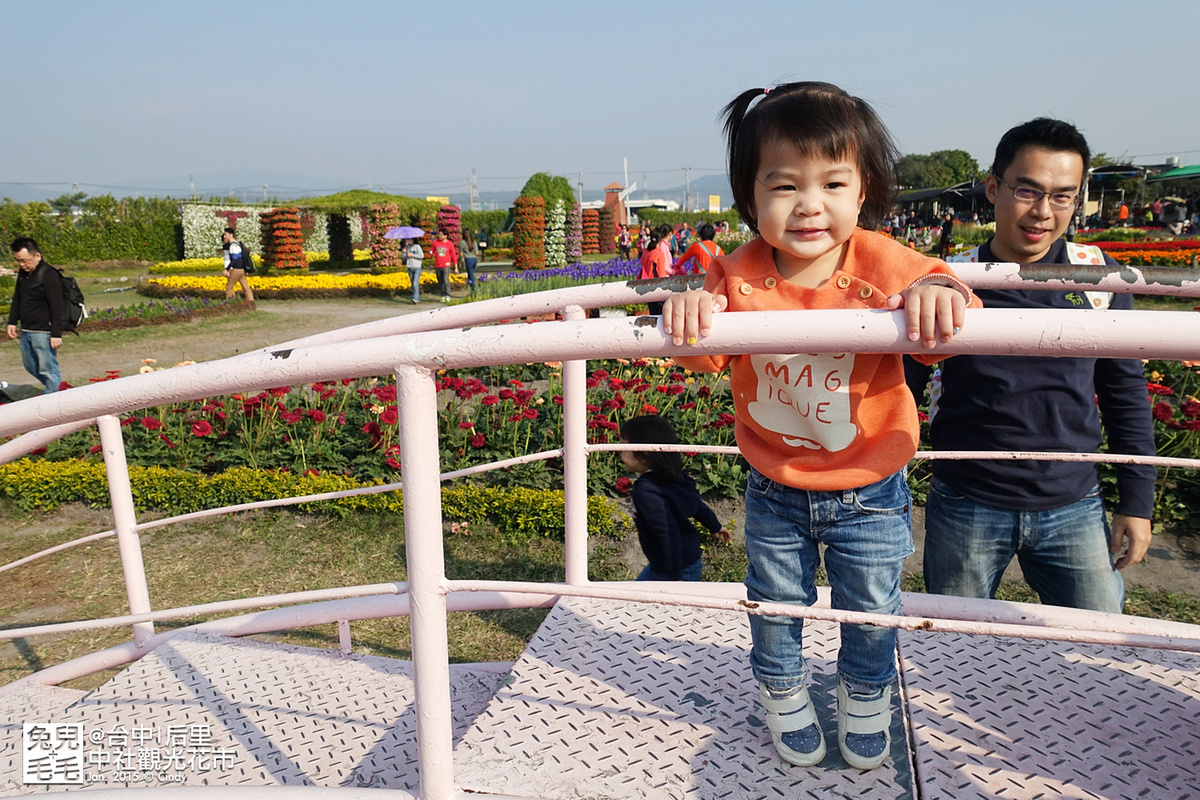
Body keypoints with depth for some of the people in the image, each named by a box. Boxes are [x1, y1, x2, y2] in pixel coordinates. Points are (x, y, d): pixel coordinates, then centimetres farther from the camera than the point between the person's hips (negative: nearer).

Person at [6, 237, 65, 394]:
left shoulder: (48, 275, -16)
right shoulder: (23, 273, 10)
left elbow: (57, 307, -19)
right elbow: (17, 299, 23)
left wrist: (56, 334, -21)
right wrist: (12, 322, 17)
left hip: (43, 333, -9)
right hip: (26, 332, 9)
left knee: (48, 369, -4)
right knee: (30, 366, 19)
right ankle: (58, 389, 31)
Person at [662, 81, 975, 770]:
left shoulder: (880, 264, -19)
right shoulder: (738, 276, -15)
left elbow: (946, 325, -23)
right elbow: (706, 355, -11)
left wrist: (938, 295, -47)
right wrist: (692, 314, -33)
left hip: (869, 492, 0)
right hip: (775, 493, 1)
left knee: (870, 613, 20)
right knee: (775, 609, 19)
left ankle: (867, 705, 52)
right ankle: (785, 702, 50)